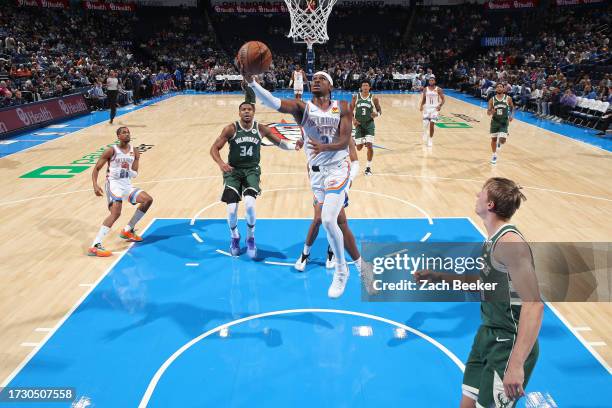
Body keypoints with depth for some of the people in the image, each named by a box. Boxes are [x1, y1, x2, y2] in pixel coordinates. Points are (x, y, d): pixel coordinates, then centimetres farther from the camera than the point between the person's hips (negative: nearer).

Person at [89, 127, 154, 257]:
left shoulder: (134, 152, 7)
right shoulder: (111, 151, -8)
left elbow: (135, 174, 7)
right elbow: (96, 169, -6)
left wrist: (128, 169, -16)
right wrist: (95, 185, -21)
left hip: (127, 185, 7)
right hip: (114, 184, -7)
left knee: (148, 200, 3)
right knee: (116, 213, -25)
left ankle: (127, 230, 15)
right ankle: (95, 247, -30)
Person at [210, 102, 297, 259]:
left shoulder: (261, 129, -1)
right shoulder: (231, 129, -8)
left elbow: (279, 142, 13)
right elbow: (214, 148, -8)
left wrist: (294, 146, -5)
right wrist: (220, 163, -27)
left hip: (252, 170, 1)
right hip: (233, 170, 0)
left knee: (250, 204, -24)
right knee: (232, 209, -12)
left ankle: (250, 238, 4)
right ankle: (234, 237, 22)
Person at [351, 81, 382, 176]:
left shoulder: (373, 98, -2)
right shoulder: (356, 97, 0)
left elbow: (379, 110, 5)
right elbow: (350, 111, 6)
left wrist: (377, 114, -18)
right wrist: (353, 119, -11)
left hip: (369, 124, -1)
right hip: (359, 124, 1)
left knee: (369, 145, -13)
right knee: (359, 147, 2)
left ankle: (369, 167, 1)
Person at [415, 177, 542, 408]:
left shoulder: (510, 242, -24)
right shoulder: (492, 240, 6)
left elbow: (534, 305, -29)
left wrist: (516, 365, -34)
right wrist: (437, 277, 12)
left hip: (510, 346, -8)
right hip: (488, 335, 8)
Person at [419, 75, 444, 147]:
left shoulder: (438, 89, -4)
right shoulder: (425, 89, 3)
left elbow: (443, 99, -2)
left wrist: (440, 105, -20)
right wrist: (421, 105, -5)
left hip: (435, 109, -2)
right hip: (427, 108, 2)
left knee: (431, 125, -10)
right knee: (425, 124, 1)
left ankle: (430, 140, 4)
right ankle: (425, 133, 36)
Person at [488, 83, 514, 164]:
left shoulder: (508, 98, -6)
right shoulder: (492, 100, -5)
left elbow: (512, 107, 13)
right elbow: (488, 112, -2)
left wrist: (511, 115, 0)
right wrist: (491, 112, -24)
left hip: (504, 122, -1)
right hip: (495, 121, 1)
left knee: (502, 140, -13)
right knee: (494, 139, 9)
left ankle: (499, 143, 26)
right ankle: (494, 155, 28)